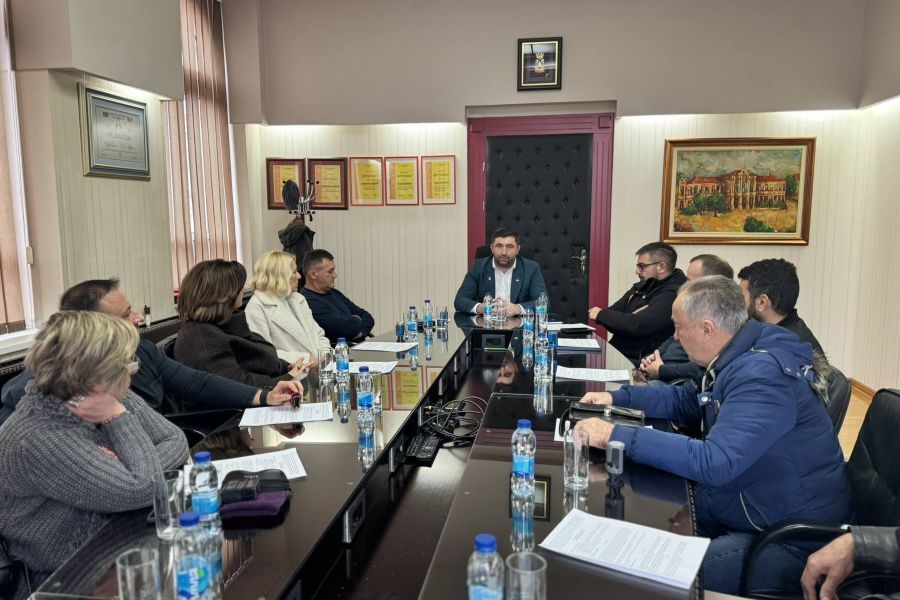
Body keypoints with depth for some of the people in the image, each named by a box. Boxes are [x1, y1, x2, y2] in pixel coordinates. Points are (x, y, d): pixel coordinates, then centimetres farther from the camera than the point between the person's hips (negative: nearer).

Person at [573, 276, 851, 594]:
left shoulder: (762, 376, -27)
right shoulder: (737, 359, 3)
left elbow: (715, 462, -35)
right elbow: (686, 401, 18)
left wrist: (618, 435, -33)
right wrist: (617, 397, 8)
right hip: (734, 507, 9)